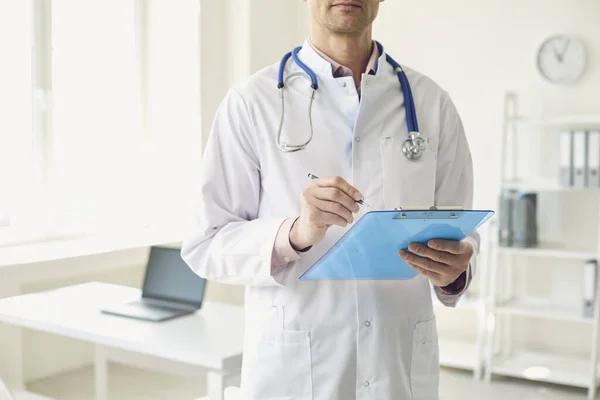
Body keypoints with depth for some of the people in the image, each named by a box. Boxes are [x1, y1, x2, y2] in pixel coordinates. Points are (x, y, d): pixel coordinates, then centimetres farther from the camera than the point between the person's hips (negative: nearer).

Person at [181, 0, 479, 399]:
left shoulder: (433, 103, 2)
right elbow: (205, 245, -8)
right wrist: (294, 234, -25)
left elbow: (461, 232, 4)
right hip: (291, 366, -2)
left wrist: (454, 271, -17)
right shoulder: (252, 101, -7)